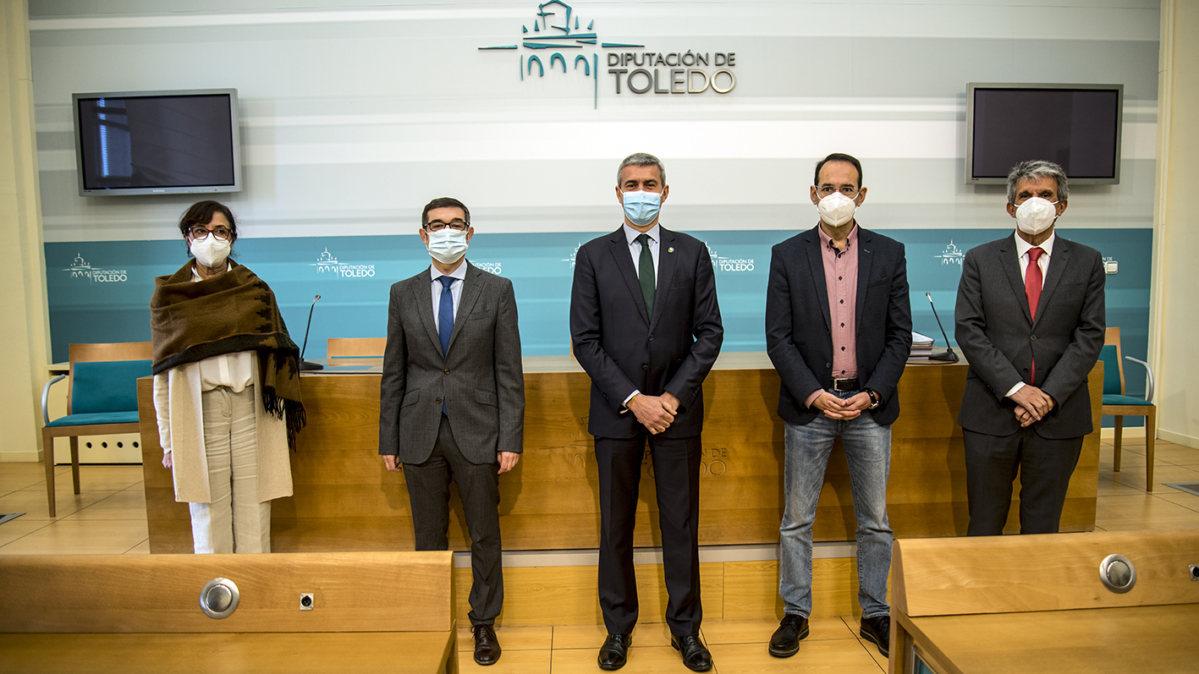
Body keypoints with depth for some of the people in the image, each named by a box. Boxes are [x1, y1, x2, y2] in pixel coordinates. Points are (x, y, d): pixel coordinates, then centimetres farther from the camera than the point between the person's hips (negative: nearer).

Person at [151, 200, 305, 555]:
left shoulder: (255, 291, 7)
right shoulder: (169, 295, 6)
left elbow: (276, 356, 7)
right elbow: (162, 373, 6)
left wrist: (280, 423, 3)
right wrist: (168, 440, 4)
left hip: (252, 409, 0)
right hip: (200, 412, 0)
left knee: (253, 518, 4)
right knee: (209, 518, 4)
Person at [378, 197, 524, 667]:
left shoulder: (497, 290, 0)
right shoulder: (403, 293, 6)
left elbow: (509, 371, -2)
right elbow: (393, 372, 7)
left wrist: (511, 439, -8)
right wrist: (388, 441, 5)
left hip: (477, 431, -1)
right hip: (420, 434, 2)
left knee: (485, 535, 9)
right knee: (428, 538, 13)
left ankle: (484, 622, 27)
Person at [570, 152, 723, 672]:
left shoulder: (692, 253, 6)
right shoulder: (593, 255, 3)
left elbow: (709, 333, 2)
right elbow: (585, 339, -3)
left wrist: (673, 396, -8)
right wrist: (633, 399, -11)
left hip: (678, 409, 1)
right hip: (616, 411, 0)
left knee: (681, 522, 9)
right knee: (615, 525, 9)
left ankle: (685, 627, 25)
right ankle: (618, 627, 26)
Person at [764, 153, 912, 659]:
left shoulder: (889, 253, 5)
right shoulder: (787, 255, 1)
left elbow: (900, 334, 3)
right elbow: (778, 337, -3)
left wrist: (872, 394, -8)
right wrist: (814, 394, -12)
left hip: (869, 404, 1)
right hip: (809, 404, -1)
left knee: (875, 520, 12)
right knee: (797, 519, 7)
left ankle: (875, 614, 29)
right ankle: (795, 613, 23)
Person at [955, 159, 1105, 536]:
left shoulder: (1087, 262, 7)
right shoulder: (980, 260, 4)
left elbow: (1090, 336, 0)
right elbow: (968, 331, -4)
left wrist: (1049, 396, -12)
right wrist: (1016, 388, -13)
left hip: (1060, 415, 1)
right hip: (992, 413, -1)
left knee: (1043, 526, 10)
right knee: (984, 524, 7)